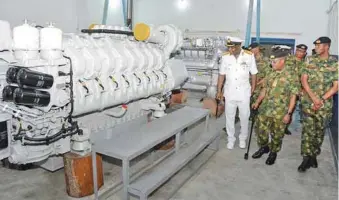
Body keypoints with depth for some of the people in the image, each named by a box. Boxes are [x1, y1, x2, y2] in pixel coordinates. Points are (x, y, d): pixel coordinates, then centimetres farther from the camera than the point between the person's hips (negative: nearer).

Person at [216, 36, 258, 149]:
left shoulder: (249, 56, -10)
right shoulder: (225, 57, -6)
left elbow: (253, 74, -1)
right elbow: (222, 75, 2)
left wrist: (252, 90, 0)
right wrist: (219, 91, 2)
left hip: (244, 93, -1)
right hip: (229, 93, 1)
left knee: (244, 117, 12)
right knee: (229, 117, 11)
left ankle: (243, 138, 33)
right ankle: (230, 139, 29)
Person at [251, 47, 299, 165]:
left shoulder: (291, 76, -11)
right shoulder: (271, 74, 6)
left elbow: (293, 96, -11)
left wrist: (289, 113, -14)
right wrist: (257, 102, 10)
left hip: (280, 112, -5)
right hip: (265, 109, 5)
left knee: (277, 134, 10)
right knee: (261, 130, 12)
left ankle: (273, 152, 31)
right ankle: (263, 147, 36)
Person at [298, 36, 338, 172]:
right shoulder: (310, 60, 2)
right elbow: (304, 80, -4)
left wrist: (321, 100, -13)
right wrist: (313, 97, -15)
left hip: (325, 104, 0)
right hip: (308, 102, 0)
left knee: (319, 131, 11)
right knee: (308, 130, -1)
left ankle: (314, 155, 27)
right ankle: (306, 158, 5)